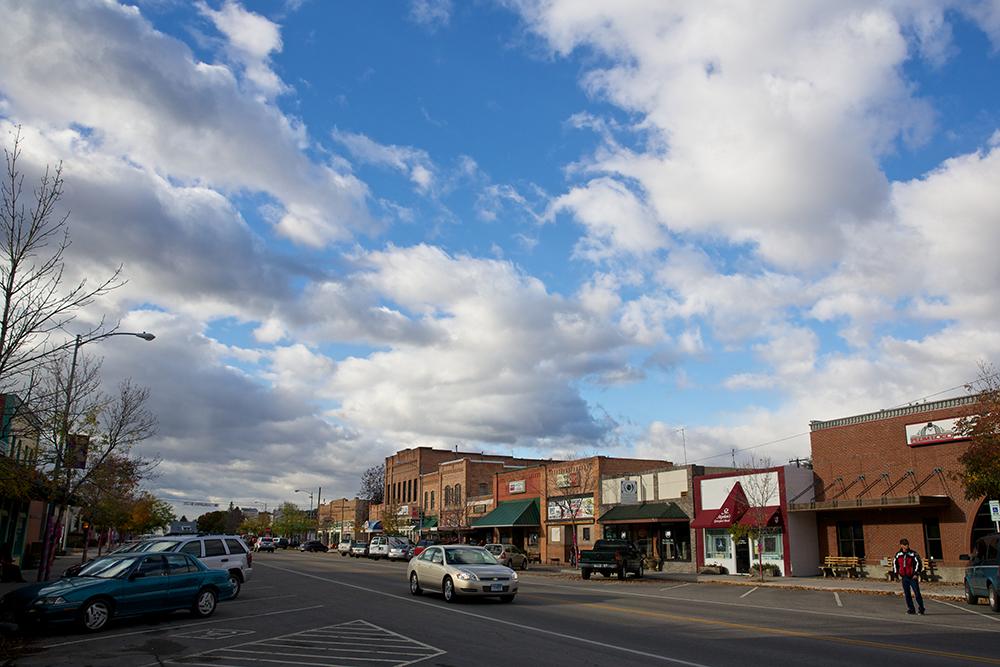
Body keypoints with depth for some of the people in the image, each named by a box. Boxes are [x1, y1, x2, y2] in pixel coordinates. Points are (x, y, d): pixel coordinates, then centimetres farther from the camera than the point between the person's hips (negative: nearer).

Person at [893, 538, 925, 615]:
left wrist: (916, 573, -9)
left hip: (913, 577, -4)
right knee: (907, 594, 6)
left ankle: (921, 608, 10)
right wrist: (898, 574, 11)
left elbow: (919, 563, -6)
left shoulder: (913, 554, -7)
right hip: (904, 577, 4)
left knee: (917, 593, -4)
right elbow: (894, 564, 16)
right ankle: (910, 609, 15)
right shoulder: (898, 554, 5)